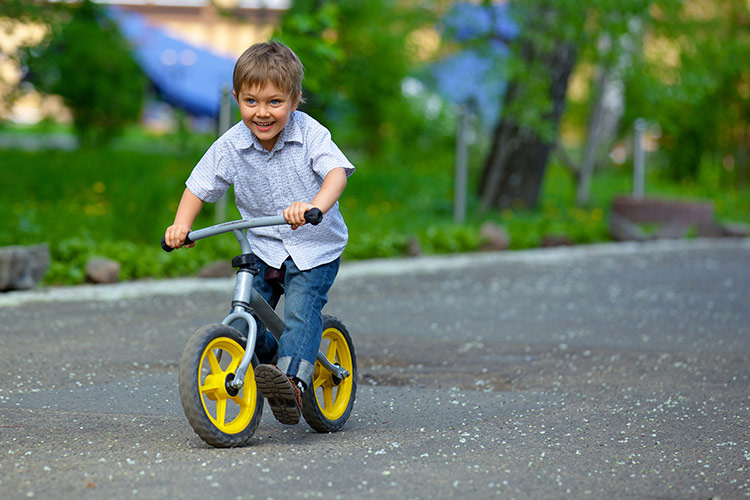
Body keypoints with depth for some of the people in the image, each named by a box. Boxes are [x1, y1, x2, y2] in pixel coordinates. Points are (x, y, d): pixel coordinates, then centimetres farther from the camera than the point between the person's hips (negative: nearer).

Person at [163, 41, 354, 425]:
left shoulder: (310, 134, -16)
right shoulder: (230, 146, -8)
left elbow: (337, 173, -28)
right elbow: (199, 187, 1)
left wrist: (314, 206, -48)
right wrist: (181, 225, -16)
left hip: (315, 248, -3)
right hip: (263, 247, 3)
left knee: (300, 311, -23)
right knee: (242, 322, -4)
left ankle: (293, 382, -29)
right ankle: (268, 362, 24)